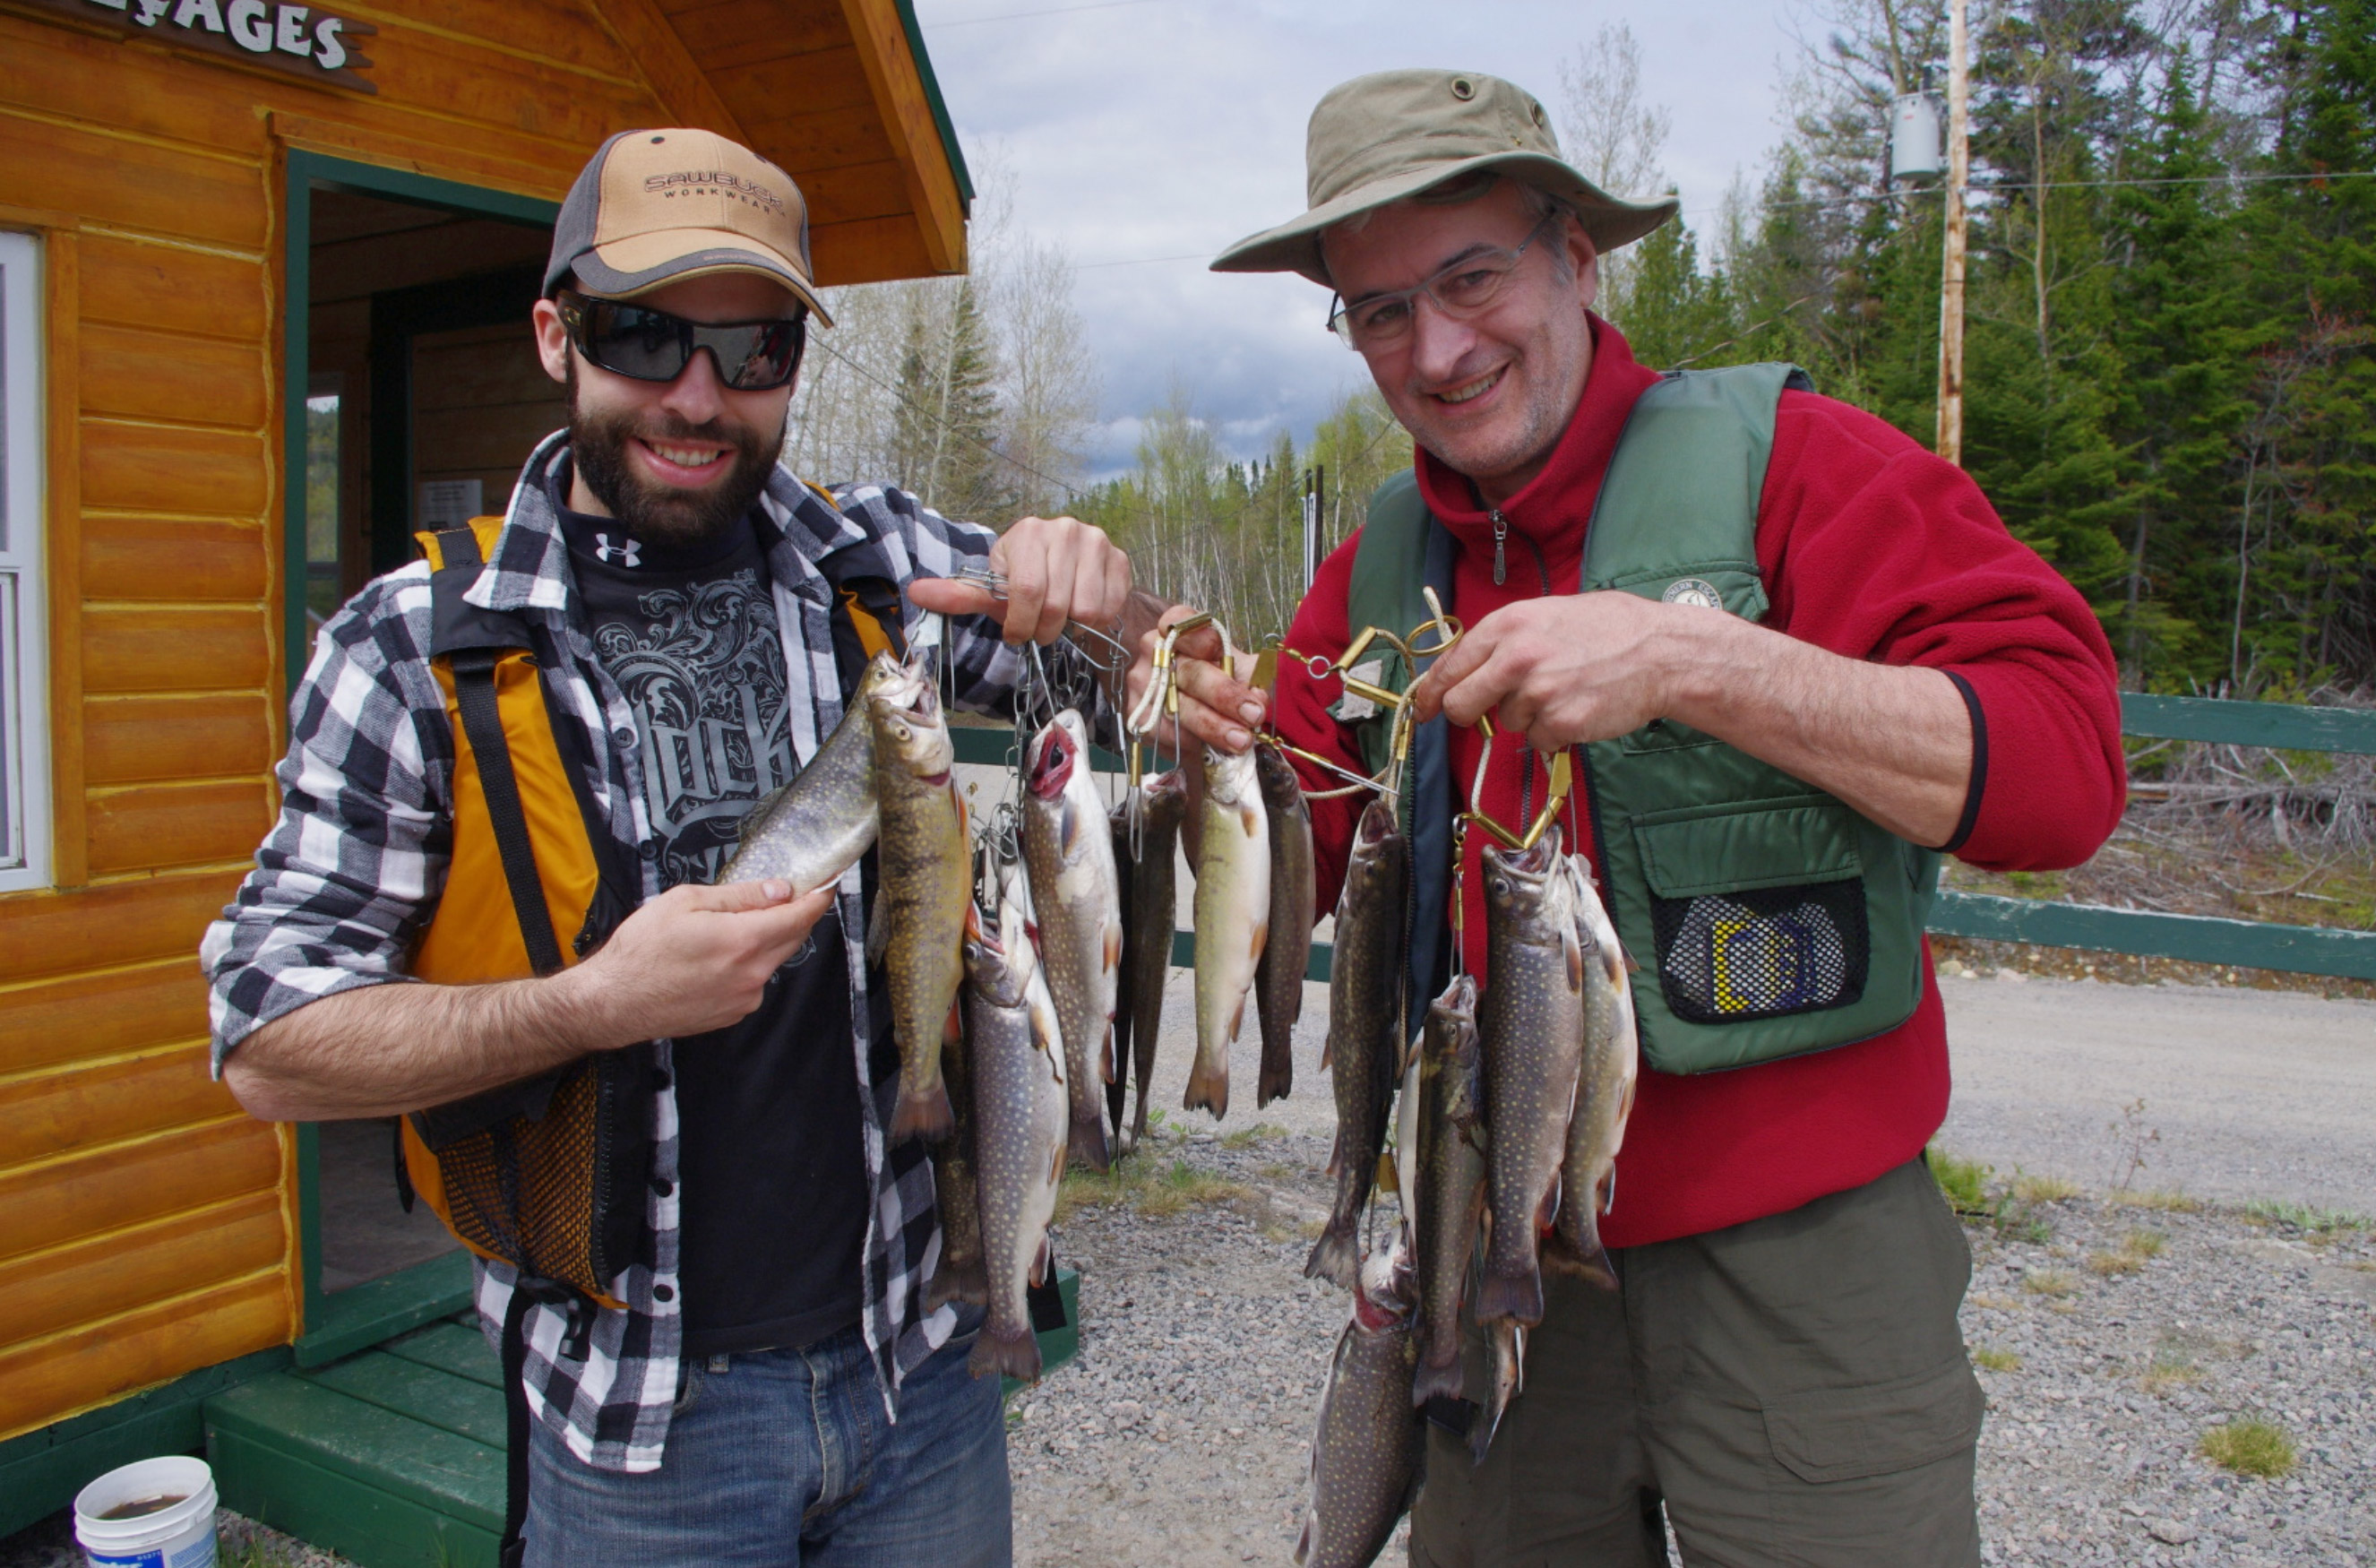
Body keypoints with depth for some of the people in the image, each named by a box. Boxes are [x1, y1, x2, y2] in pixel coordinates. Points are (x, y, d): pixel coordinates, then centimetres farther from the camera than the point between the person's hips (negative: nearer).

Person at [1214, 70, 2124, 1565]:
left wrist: (1690, 660, -29)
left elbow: (2061, 767, -18)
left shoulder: (1787, 460, -9)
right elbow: (1296, 872, 7)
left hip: (1792, 1268, -4)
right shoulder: (1383, 562, 6)